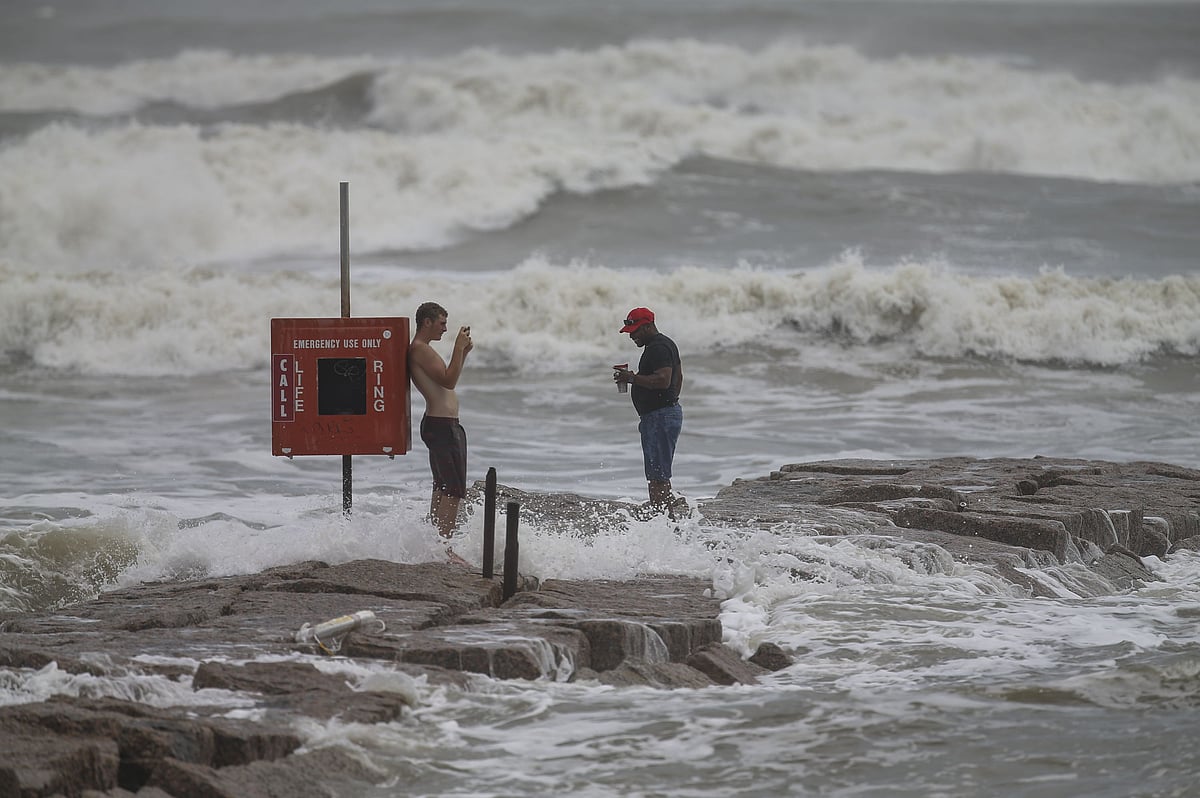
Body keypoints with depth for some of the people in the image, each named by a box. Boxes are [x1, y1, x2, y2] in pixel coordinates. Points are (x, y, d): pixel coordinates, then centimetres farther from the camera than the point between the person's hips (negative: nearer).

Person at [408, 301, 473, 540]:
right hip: (441, 426, -11)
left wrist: (464, 353, 19)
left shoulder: (423, 350, 19)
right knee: (453, 491, -12)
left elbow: (448, 381, 27)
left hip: (444, 425, 11)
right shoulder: (419, 350, -14)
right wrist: (459, 348, -18)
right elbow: (449, 381, -21)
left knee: (442, 489, 17)